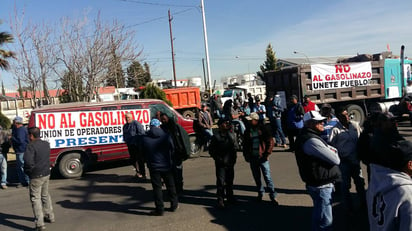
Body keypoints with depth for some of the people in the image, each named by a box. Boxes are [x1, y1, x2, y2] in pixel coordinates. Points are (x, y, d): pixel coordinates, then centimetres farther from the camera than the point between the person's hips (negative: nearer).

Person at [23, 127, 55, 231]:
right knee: (45, 195, 23)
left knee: (35, 198, 0)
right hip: (46, 173, 8)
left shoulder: (31, 146, -20)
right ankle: (49, 216, 36)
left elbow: (28, 161, -28)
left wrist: (28, 170, -12)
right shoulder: (46, 144, 5)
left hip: (36, 176, -7)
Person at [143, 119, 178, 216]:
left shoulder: (145, 138, -7)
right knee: (170, 186, 15)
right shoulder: (166, 136, -8)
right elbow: (172, 149, 0)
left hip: (154, 167, -1)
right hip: (167, 165, 1)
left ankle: (159, 209, 7)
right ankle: (174, 205, 25)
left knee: (157, 188, 6)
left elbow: (143, 153, 3)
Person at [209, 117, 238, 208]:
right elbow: (211, 150, -5)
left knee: (230, 180, 16)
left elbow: (235, 146, 1)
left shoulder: (231, 134, 5)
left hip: (230, 162, 5)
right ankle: (220, 199, 4)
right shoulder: (216, 135, -9)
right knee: (221, 182, -6)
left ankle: (230, 196, 33)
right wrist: (218, 159, -9)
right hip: (221, 163, -5)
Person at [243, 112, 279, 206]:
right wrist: (246, 155, 8)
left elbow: (271, 142, -3)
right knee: (256, 177, 13)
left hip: (262, 157, -4)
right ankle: (260, 193, 31)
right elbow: (245, 144, 15)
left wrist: (267, 154, -8)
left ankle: (273, 196, 3)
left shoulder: (263, 129, -5)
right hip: (252, 158, 4)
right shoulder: (247, 131, 6)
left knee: (267, 177, -5)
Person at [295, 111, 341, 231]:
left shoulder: (307, 136, 10)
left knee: (318, 215, 26)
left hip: (318, 183, 10)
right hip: (321, 186, -10)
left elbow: (324, 155, 15)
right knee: (325, 221, 0)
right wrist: (334, 151, -3)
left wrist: (330, 150, -5)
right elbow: (336, 160, -22)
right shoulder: (311, 140, -24)